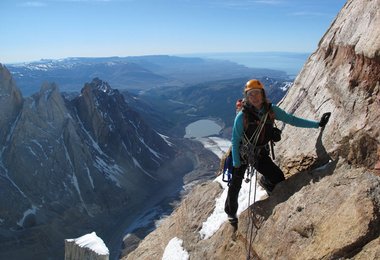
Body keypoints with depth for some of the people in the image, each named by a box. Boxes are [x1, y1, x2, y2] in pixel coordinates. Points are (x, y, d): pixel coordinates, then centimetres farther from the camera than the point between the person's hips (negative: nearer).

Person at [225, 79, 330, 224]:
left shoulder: (271, 110, -14)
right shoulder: (242, 117, -25)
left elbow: (292, 120, -6)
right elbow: (235, 141, -17)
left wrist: (317, 124, -10)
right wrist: (236, 164, -15)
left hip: (261, 153, 3)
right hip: (242, 153, -3)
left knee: (278, 178, -6)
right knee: (235, 185, 8)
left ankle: (265, 182, 32)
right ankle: (231, 212, 34)